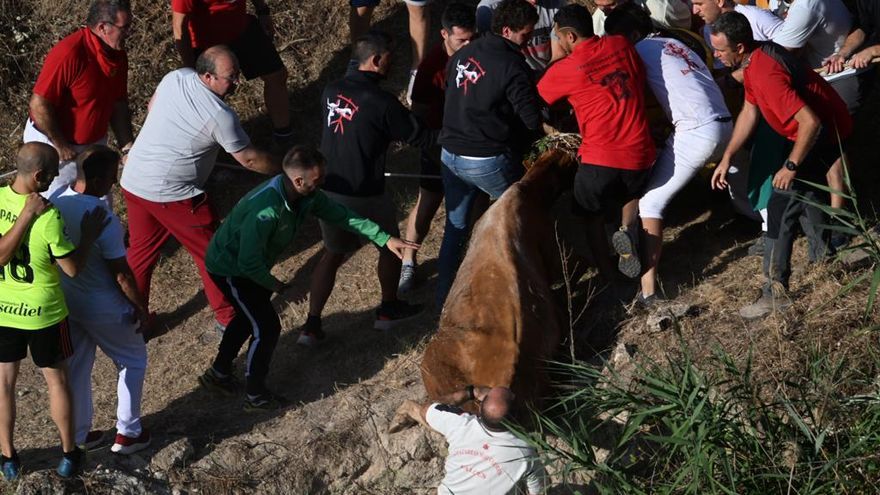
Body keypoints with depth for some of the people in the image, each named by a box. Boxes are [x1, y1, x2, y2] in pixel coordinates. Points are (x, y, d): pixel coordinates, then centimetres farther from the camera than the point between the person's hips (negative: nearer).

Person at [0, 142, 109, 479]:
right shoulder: (49, 217, -29)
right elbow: (72, 268, -18)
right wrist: (89, 235, -4)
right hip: (42, 313, -3)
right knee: (57, 382, 18)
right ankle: (69, 455, 33)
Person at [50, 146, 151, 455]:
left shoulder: (54, 200, -12)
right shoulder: (104, 221, -32)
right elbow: (121, 274, -22)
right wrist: (141, 309, -8)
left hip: (64, 300, 6)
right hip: (102, 308, -6)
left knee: (76, 367, 22)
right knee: (133, 361, 18)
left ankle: (78, 435, 36)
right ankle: (127, 434, 26)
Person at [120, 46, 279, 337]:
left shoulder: (175, 77, -2)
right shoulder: (220, 116, -20)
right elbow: (248, 159, -10)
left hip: (132, 182, 7)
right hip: (173, 195, -7)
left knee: (141, 251, 22)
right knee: (212, 253, 11)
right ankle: (228, 318, 23)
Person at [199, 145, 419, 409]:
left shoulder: (307, 196, -15)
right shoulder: (266, 211, -40)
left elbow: (342, 215, -3)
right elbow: (249, 264, -34)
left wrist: (385, 239, -7)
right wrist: (280, 288, -18)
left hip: (249, 263, 9)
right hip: (229, 268, -9)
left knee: (249, 316, 26)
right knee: (267, 326, -4)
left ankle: (219, 373, 44)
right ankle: (256, 395, 14)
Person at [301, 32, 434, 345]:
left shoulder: (331, 92, 0)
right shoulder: (382, 102, -19)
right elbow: (419, 137, -9)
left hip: (328, 189, 6)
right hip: (364, 195, -6)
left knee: (332, 253, 22)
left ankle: (312, 325, 17)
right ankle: (389, 310, 38)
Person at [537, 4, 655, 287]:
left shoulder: (564, 70, -3)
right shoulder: (621, 45, 7)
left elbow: (534, 99, 13)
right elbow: (641, 81, 19)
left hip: (599, 158, -3)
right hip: (640, 153, 3)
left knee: (592, 217, 20)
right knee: (632, 193, 34)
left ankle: (608, 279, 19)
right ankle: (629, 229, 6)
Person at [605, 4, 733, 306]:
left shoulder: (641, 51, 2)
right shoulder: (673, 44, 24)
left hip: (697, 132, -8)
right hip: (724, 124, 8)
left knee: (650, 202, -5)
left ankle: (648, 288, -15)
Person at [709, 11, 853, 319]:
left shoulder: (765, 74, -34)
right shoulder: (753, 60, -1)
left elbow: (810, 121, -38)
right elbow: (749, 111, 8)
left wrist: (791, 166, -27)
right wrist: (726, 159, 4)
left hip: (824, 133, -11)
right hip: (822, 127, 11)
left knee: (782, 206, -13)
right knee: (803, 189, 31)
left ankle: (776, 293, -9)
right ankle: (823, 256, 50)